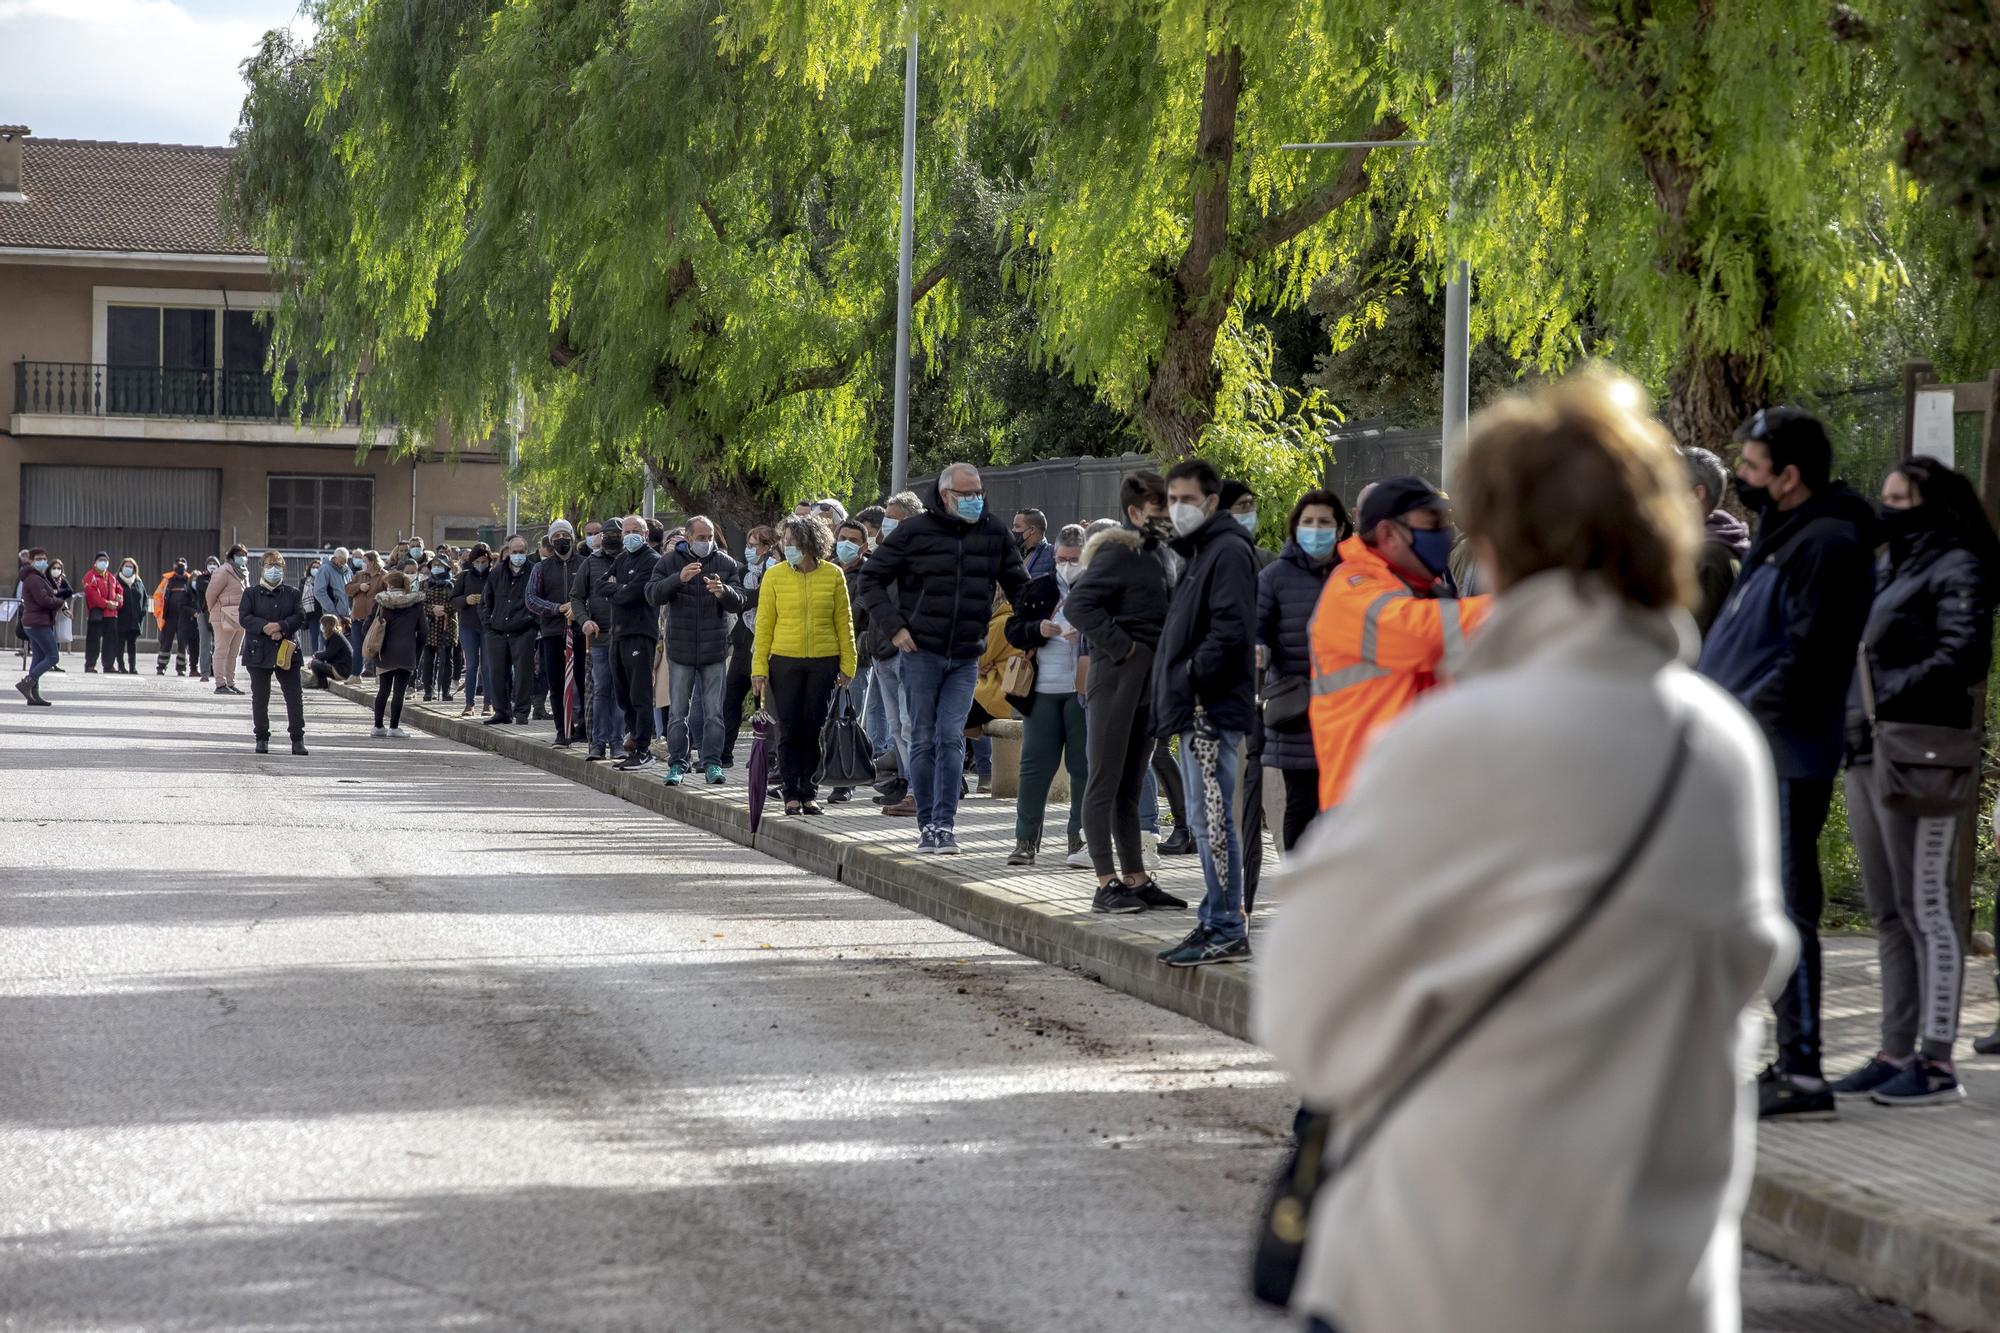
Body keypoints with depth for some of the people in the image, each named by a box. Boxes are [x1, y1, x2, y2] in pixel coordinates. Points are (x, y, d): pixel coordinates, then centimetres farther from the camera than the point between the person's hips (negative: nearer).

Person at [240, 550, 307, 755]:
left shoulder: (292, 593, 9)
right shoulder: (252, 593, 6)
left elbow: (299, 616, 0)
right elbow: (244, 617, -5)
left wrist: (281, 626, -17)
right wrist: (265, 627, -19)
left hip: (286, 651, 0)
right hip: (259, 651, 0)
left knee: (294, 697, -2)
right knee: (260, 697, 4)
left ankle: (297, 739, 4)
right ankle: (262, 738, 13)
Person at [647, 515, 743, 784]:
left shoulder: (726, 564, 3)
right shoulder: (670, 562, 0)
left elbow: (739, 603, -1)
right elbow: (652, 595, -11)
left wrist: (723, 592, -24)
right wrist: (679, 579, -27)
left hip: (715, 650, 0)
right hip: (680, 649, 0)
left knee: (714, 711, 2)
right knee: (678, 711, 4)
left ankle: (712, 762, 8)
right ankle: (677, 763, 11)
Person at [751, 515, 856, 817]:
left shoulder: (833, 575, 1)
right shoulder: (775, 576, -1)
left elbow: (843, 622, 5)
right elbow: (764, 624, 0)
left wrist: (847, 665, 2)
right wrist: (759, 668, -4)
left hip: (824, 662, 1)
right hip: (785, 661, 0)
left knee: (814, 730, 5)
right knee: (789, 730, 1)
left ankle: (808, 793, 12)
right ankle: (791, 794, 6)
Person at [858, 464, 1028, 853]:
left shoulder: (995, 534, 5)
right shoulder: (916, 532, -4)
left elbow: (1019, 586, 16)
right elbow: (871, 578, 1)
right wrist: (893, 627, -8)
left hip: (965, 659, 1)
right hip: (921, 653, -1)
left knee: (951, 739, -8)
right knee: (923, 740, 3)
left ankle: (944, 824, -6)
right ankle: (927, 825, 11)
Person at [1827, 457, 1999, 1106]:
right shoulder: (1888, 573, 22)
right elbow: (1860, 655, 23)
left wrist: (1890, 702, -18)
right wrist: (1852, 714, 5)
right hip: (1867, 758, 9)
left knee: (1927, 907, -8)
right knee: (1887, 913, 10)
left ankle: (1938, 1062, -6)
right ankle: (1896, 1053, 15)